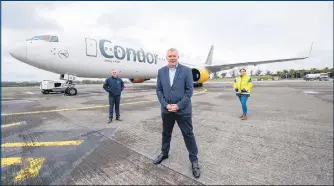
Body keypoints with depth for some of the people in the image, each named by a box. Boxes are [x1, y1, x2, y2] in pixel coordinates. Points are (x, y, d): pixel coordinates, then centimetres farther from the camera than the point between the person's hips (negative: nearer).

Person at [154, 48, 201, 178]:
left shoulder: (186, 70, -5)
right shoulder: (161, 71, 4)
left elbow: (189, 90, -8)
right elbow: (159, 90, 4)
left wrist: (178, 105, -15)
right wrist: (166, 105, -9)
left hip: (183, 109, -3)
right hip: (166, 109, 4)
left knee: (188, 134, 7)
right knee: (166, 133, 19)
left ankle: (194, 160, 24)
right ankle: (164, 153, 42)